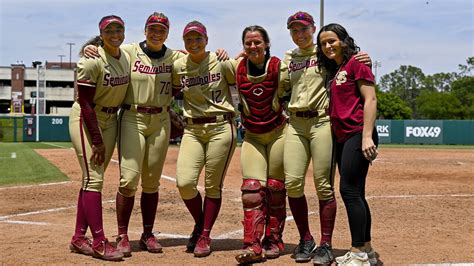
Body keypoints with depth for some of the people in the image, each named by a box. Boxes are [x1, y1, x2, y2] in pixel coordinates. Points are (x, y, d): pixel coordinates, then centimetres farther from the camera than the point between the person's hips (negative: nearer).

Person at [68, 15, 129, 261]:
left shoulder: (127, 57, 3)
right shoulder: (92, 61, -18)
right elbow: (86, 103, -18)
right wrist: (96, 141, -19)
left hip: (111, 119, 7)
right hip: (86, 120, -7)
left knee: (93, 178, 8)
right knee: (93, 178, -10)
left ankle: (79, 238, 15)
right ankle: (99, 243, -7)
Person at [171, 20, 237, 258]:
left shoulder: (222, 62, -3)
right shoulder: (178, 67, 4)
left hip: (221, 128, -2)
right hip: (192, 130, 2)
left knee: (213, 185, 1)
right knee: (184, 182, -10)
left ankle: (205, 236, 16)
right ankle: (199, 223, 18)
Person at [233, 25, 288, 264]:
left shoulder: (278, 67, -12)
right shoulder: (237, 68, -4)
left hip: (278, 133, -2)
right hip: (252, 136, 2)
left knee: (276, 189, 4)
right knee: (252, 189, -7)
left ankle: (273, 241, 16)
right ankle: (252, 245, -10)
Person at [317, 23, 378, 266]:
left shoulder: (356, 62, -5)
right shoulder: (334, 71, 19)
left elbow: (370, 99, -13)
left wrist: (367, 136, -21)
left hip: (357, 135, -9)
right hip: (341, 137, 9)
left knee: (349, 190, -12)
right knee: (355, 194, 10)